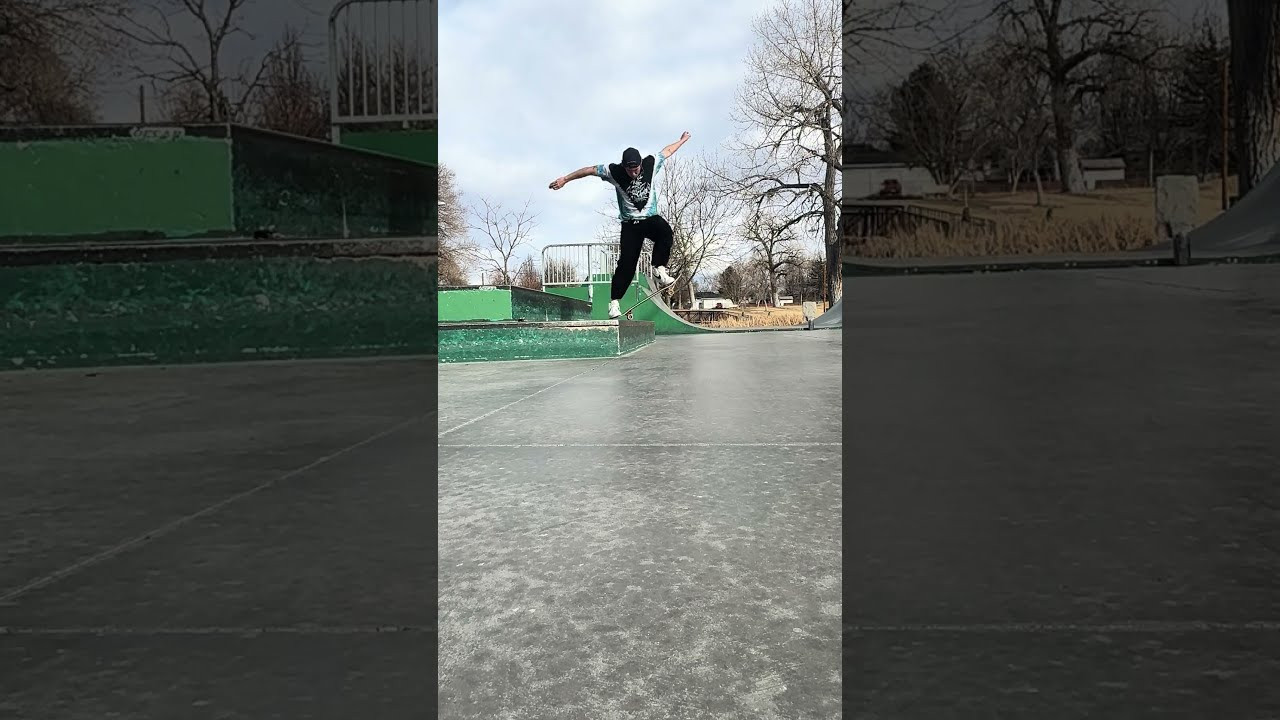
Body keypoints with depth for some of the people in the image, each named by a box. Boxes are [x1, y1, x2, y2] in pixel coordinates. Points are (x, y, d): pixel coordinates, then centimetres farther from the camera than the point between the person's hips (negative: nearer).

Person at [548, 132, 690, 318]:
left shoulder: (651, 163, -4)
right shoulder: (614, 171, -9)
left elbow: (668, 151, 14)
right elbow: (590, 170, 0)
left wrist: (682, 140, 28)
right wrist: (565, 179, 4)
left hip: (651, 218, 1)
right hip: (630, 224, -1)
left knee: (665, 231, -35)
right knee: (626, 264, -9)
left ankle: (659, 270, -23)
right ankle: (614, 302, -1)